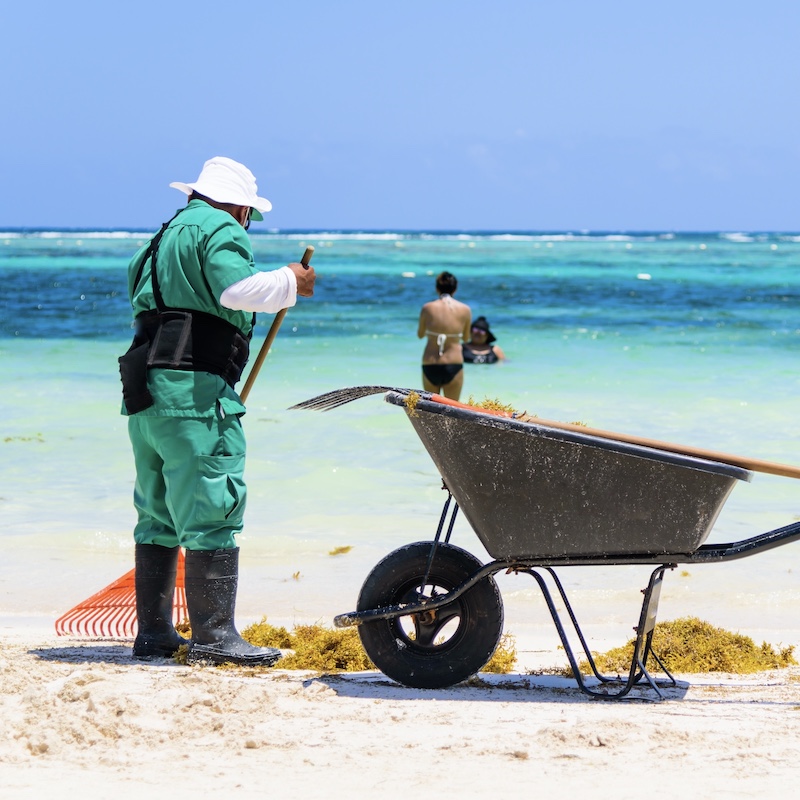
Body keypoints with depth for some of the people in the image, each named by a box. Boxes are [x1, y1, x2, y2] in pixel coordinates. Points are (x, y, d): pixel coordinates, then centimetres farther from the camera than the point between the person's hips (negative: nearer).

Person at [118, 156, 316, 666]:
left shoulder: (165, 237, 25)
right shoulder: (219, 231, -3)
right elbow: (239, 288, -21)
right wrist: (290, 282, -5)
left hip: (145, 394, 9)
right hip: (194, 391, -9)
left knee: (160, 514, 15)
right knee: (213, 511, -8)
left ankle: (153, 632, 19)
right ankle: (214, 636, -10)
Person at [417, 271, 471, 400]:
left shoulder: (428, 308, -3)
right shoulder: (465, 310, -2)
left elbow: (420, 334, 11)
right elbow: (465, 338, 10)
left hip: (430, 365, 1)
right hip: (454, 364, -1)